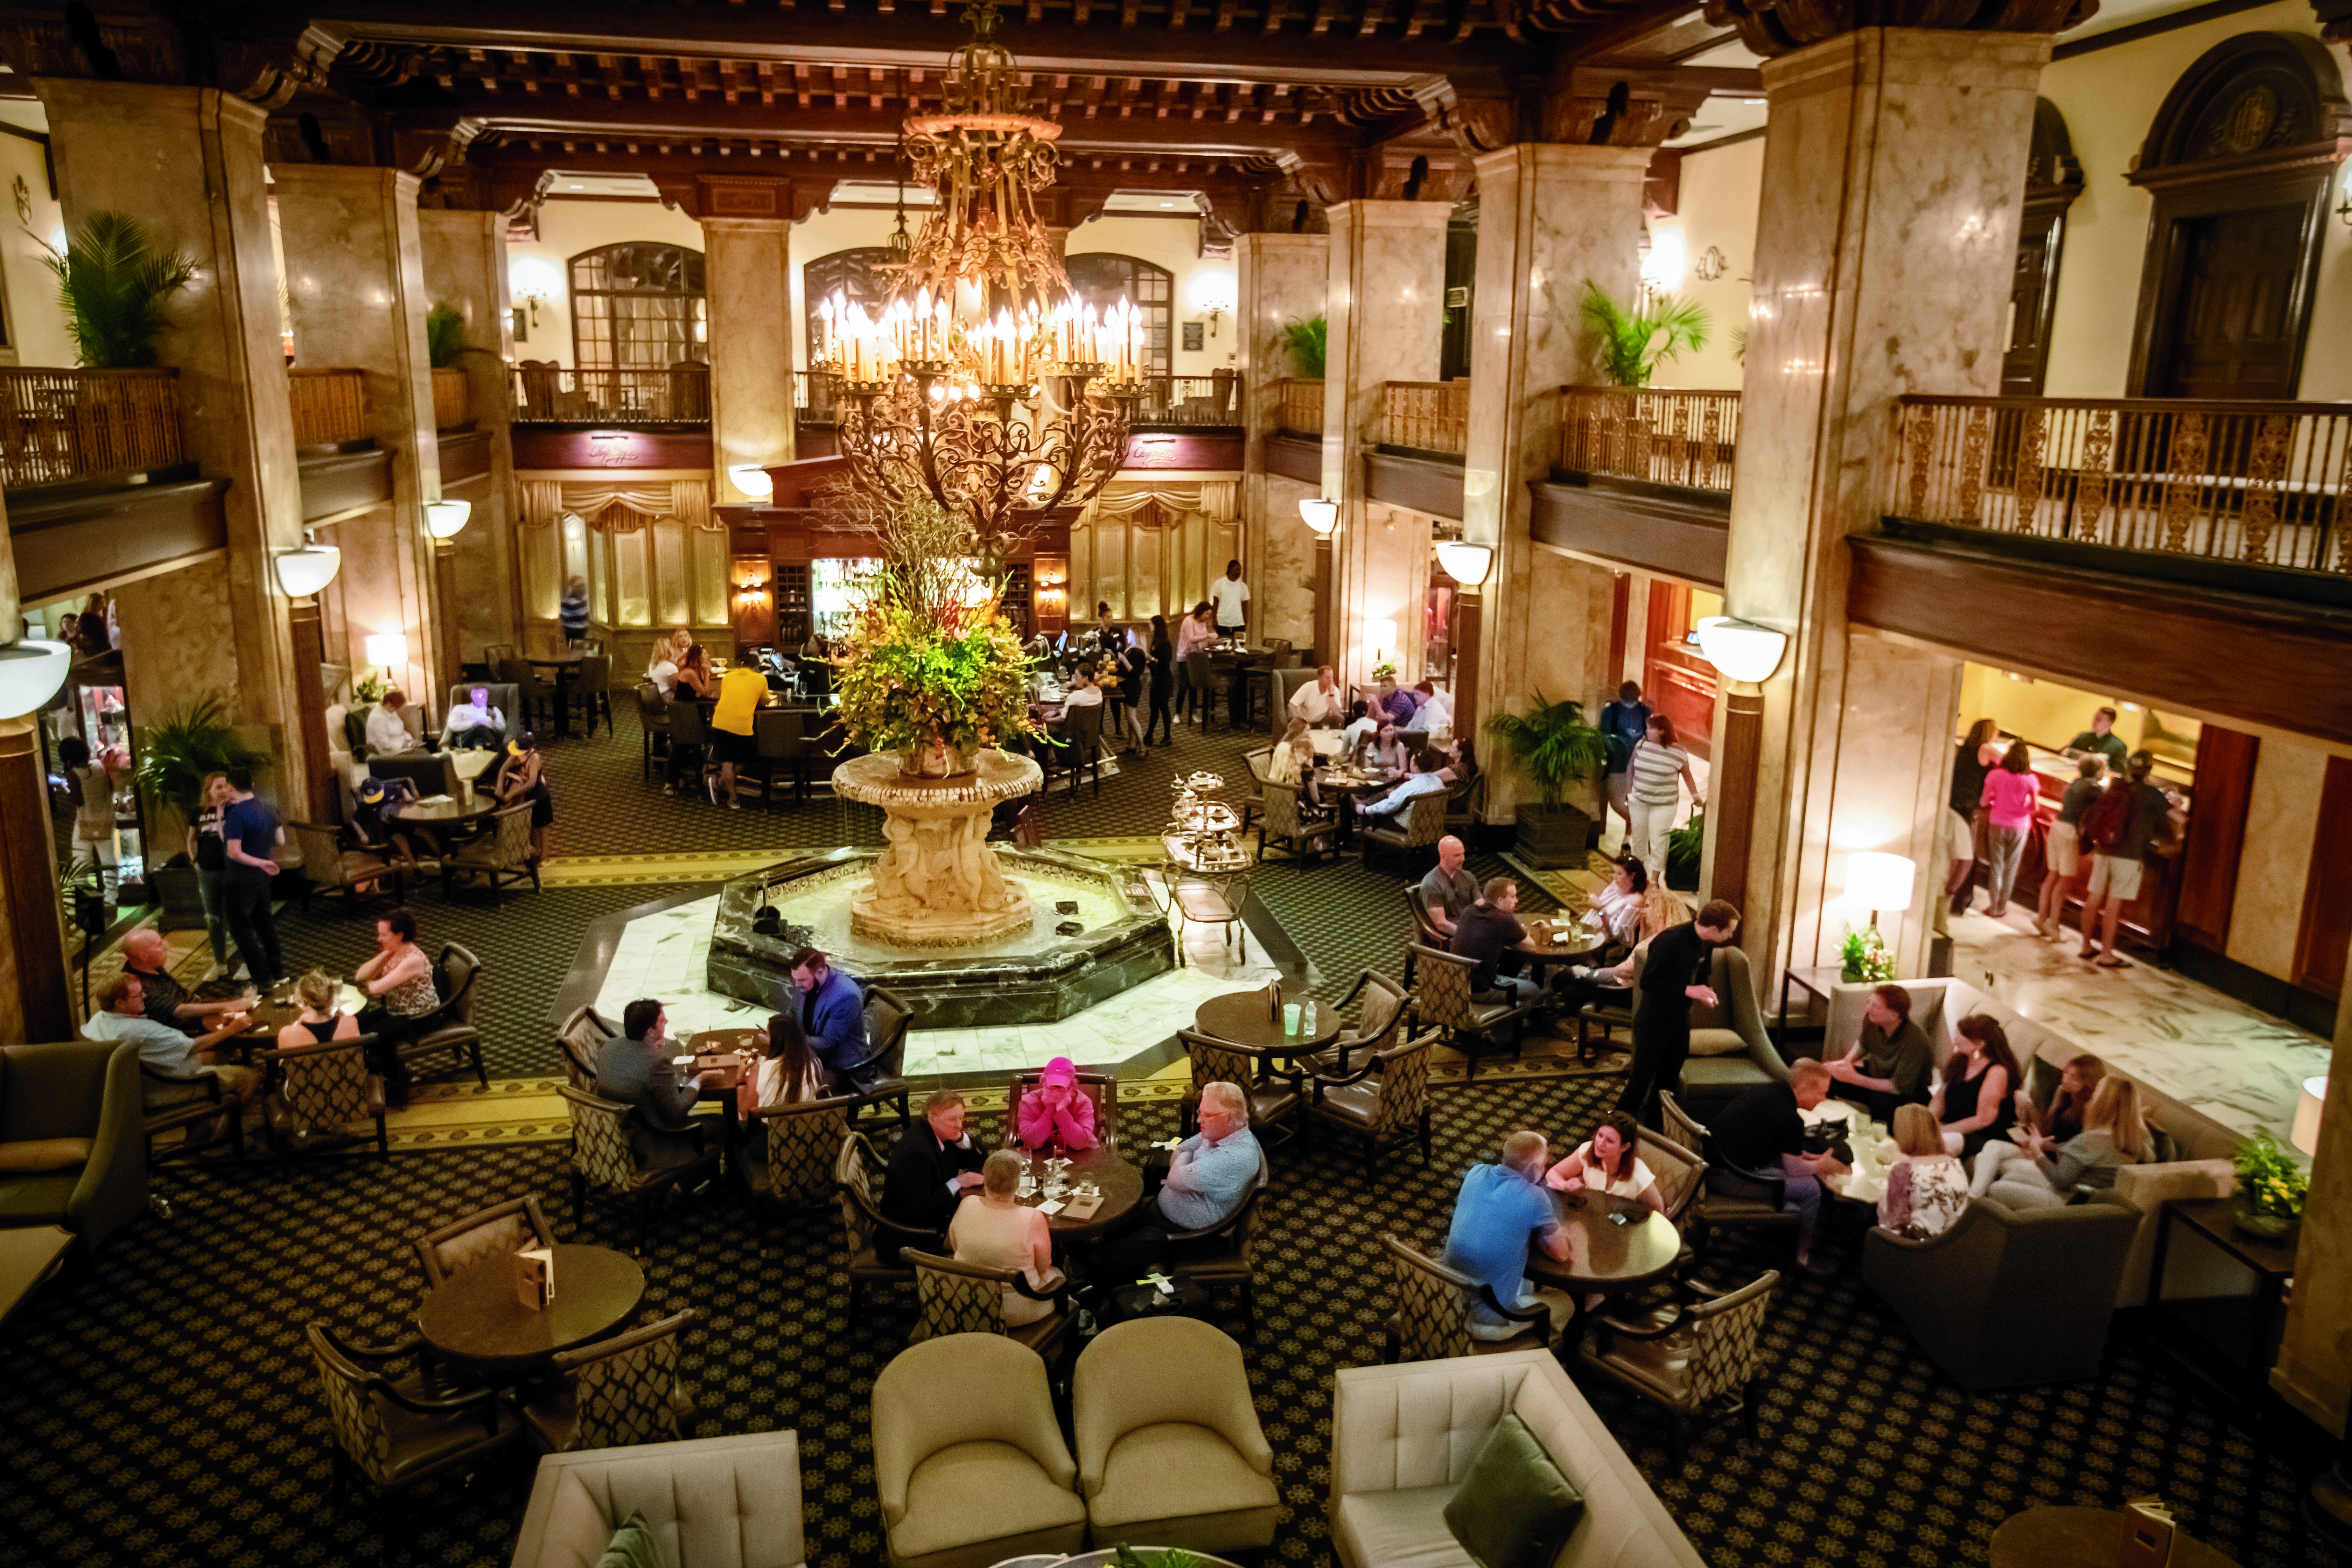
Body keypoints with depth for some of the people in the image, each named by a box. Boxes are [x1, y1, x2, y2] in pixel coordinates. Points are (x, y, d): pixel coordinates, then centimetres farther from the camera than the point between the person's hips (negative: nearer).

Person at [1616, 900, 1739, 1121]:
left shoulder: (1706, 945, -1)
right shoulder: (1670, 940, -26)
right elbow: (1647, 982, -25)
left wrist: (1705, 994, -6)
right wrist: (1687, 991, -27)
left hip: (1681, 1020, 7)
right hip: (1654, 1022, -7)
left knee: (1669, 1079, 16)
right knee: (1642, 1078, 2)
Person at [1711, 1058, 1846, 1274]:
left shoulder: (1766, 1090, 7)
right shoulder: (1791, 1119, -20)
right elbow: (1794, 1169, -10)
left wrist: (1810, 1157, 18)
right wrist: (1821, 1166, 9)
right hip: (1734, 1178, -10)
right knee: (1810, 1188, -2)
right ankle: (1802, 1256, 13)